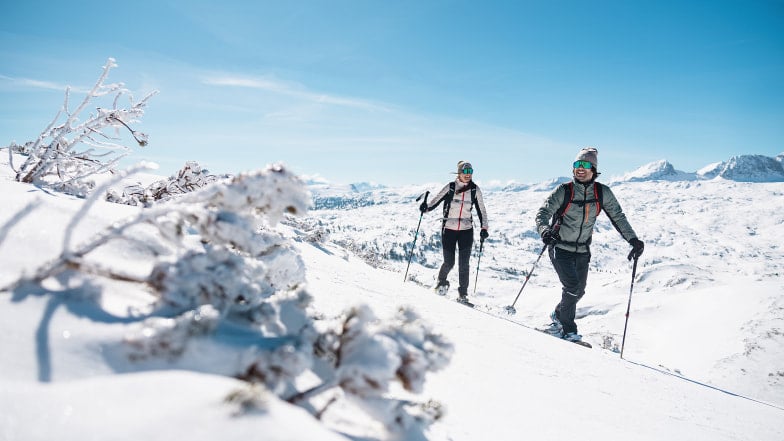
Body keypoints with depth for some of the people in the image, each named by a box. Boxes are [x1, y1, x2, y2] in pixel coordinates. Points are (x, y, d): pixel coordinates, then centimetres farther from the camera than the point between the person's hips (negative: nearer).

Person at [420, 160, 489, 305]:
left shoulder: (475, 190, 2)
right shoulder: (450, 187, -2)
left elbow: (481, 210, 8)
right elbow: (435, 201, -3)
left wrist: (484, 228, -1)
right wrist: (426, 208, -23)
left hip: (466, 230, 1)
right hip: (449, 229, -1)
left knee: (464, 264, -2)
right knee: (449, 263, -2)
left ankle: (463, 294, 10)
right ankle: (441, 281, 29)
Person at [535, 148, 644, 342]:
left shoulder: (603, 193, -4)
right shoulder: (564, 191, -12)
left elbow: (618, 217, 5)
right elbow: (543, 212, -17)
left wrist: (633, 239, -3)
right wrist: (544, 230, -38)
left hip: (582, 251, 4)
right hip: (560, 248, -4)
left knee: (578, 291, 10)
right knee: (572, 287, -15)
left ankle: (559, 315, 37)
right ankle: (567, 328, 5)